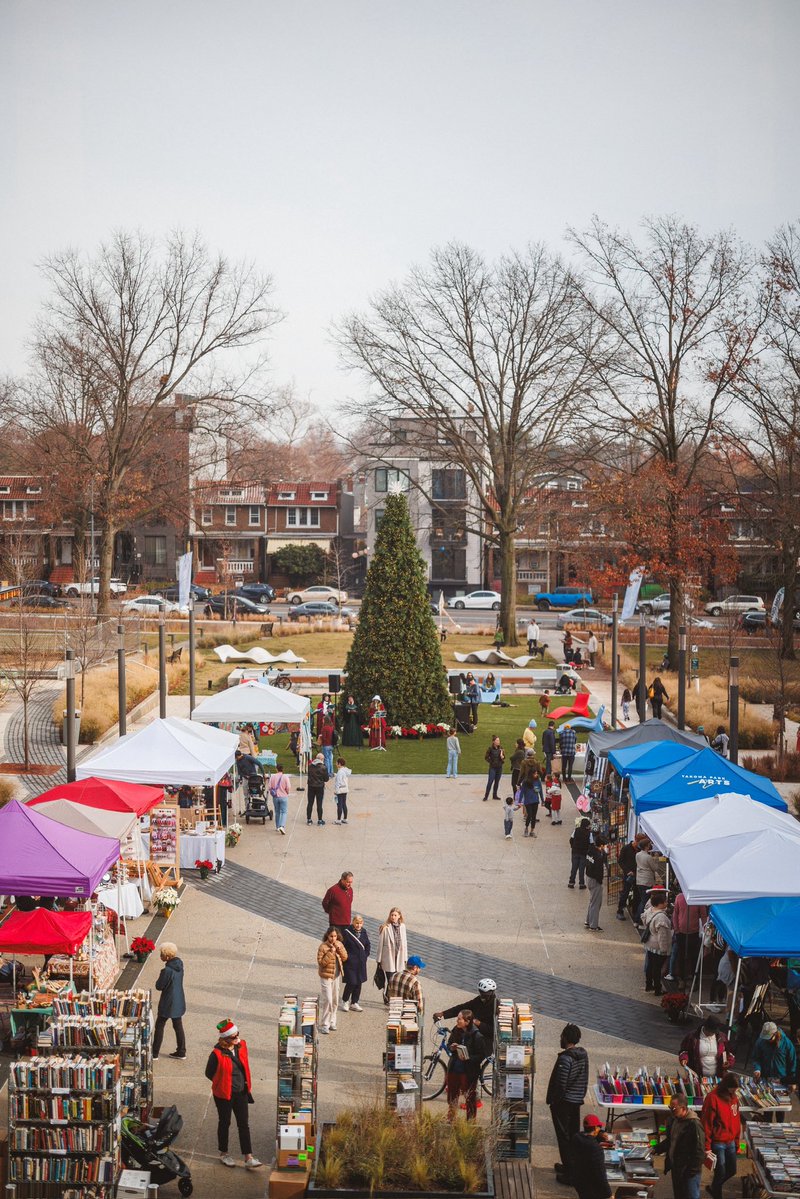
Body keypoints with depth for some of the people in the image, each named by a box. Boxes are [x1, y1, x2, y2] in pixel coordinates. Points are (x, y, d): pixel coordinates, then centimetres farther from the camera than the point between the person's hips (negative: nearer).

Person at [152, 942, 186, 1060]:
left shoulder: (167, 970, -26)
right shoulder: (179, 965, -2)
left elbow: (159, 986, -18)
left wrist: (158, 979, 0)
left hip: (167, 1004, -7)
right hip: (179, 1002, 7)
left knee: (159, 1027, 7)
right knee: (178, 1026, 16)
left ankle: (154, 1054, 14)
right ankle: (181, 1052, 24)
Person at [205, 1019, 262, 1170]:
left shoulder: (241, 1046, -5)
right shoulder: (217, 1054, -21)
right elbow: (209, 1073, -9)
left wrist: (247, 1084, 9)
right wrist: (223, 1084, -3)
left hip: (241, 1092, 4)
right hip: (223, 1094, -4)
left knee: (244, 1124, 3)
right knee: (224, 1123, 13)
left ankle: (248, 1158, 5)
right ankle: (223, 1154, 31)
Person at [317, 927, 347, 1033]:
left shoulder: (339, 944, 3)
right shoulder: (323, 946, -15)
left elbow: (345, 958, 2)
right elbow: (321, 962, -19)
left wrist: (339, 948, -13)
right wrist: (331, 952, -25)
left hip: (337, 976, 6)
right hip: (326, 977, -6)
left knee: (335, 1001, 12)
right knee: (327, 1000, -9)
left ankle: (332, 1022, 24)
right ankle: (324, 1025, 0)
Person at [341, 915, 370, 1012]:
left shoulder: (363, 931, 5)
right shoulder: (347, 932, -12)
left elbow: (368, 945, 16)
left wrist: (366, 956, 8)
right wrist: (345, 957, -11)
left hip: (361, 962, 6)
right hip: (350, 961, -6)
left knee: (359, 982, 10)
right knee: (351, 982, -7)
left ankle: (354, 1003, 23)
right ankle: (345, 1001, 16)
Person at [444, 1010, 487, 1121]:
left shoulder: (476, 1036, -19)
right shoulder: (456, 1031, -3)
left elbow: (482, 1054, -15)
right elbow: (449, 1044, 13)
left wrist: (468, 1058, -27)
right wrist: (451, 1048, -10)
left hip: (468, 1072, -6)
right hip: (454, 1069, 6)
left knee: (470, 1098, 7)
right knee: (452, 1096, 19)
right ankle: (450, 1119, 36)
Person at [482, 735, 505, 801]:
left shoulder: (501, 748, 2)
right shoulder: (490, 748, -10)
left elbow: (504, 757, 8)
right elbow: (486, 757, -2)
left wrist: (502, 756, -14)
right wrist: (491, 762, -6)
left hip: (499, 767, 4)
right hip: (492, 768, -4)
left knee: (497, 782, 10)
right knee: (490, 782, -7)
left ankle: (495, 795, 20)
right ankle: (486, 796, 0)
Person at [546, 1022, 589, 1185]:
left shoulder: (565, 1058, -23)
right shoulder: (583, 1054, 2)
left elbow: (560, 1084, -22)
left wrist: (552, 1100, -10)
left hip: (563, 1102, -8)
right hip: (577, 1101, 8)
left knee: (564, 1137, 0)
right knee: (574, 1135, 18)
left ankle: (569, 1173, 3)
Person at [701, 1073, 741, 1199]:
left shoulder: (734, 1096, 2)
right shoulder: (713, 1098, -20)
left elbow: (736, 1119, 12)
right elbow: (706, 1124, -17)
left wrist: (737, 1140, 15)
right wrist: (707, 1147, -14)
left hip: (730, 1142, 7)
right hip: (717, 1143, -7)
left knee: (732, 1171, 16)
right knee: (720, 1173, 2)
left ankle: (713, 1188, 39)